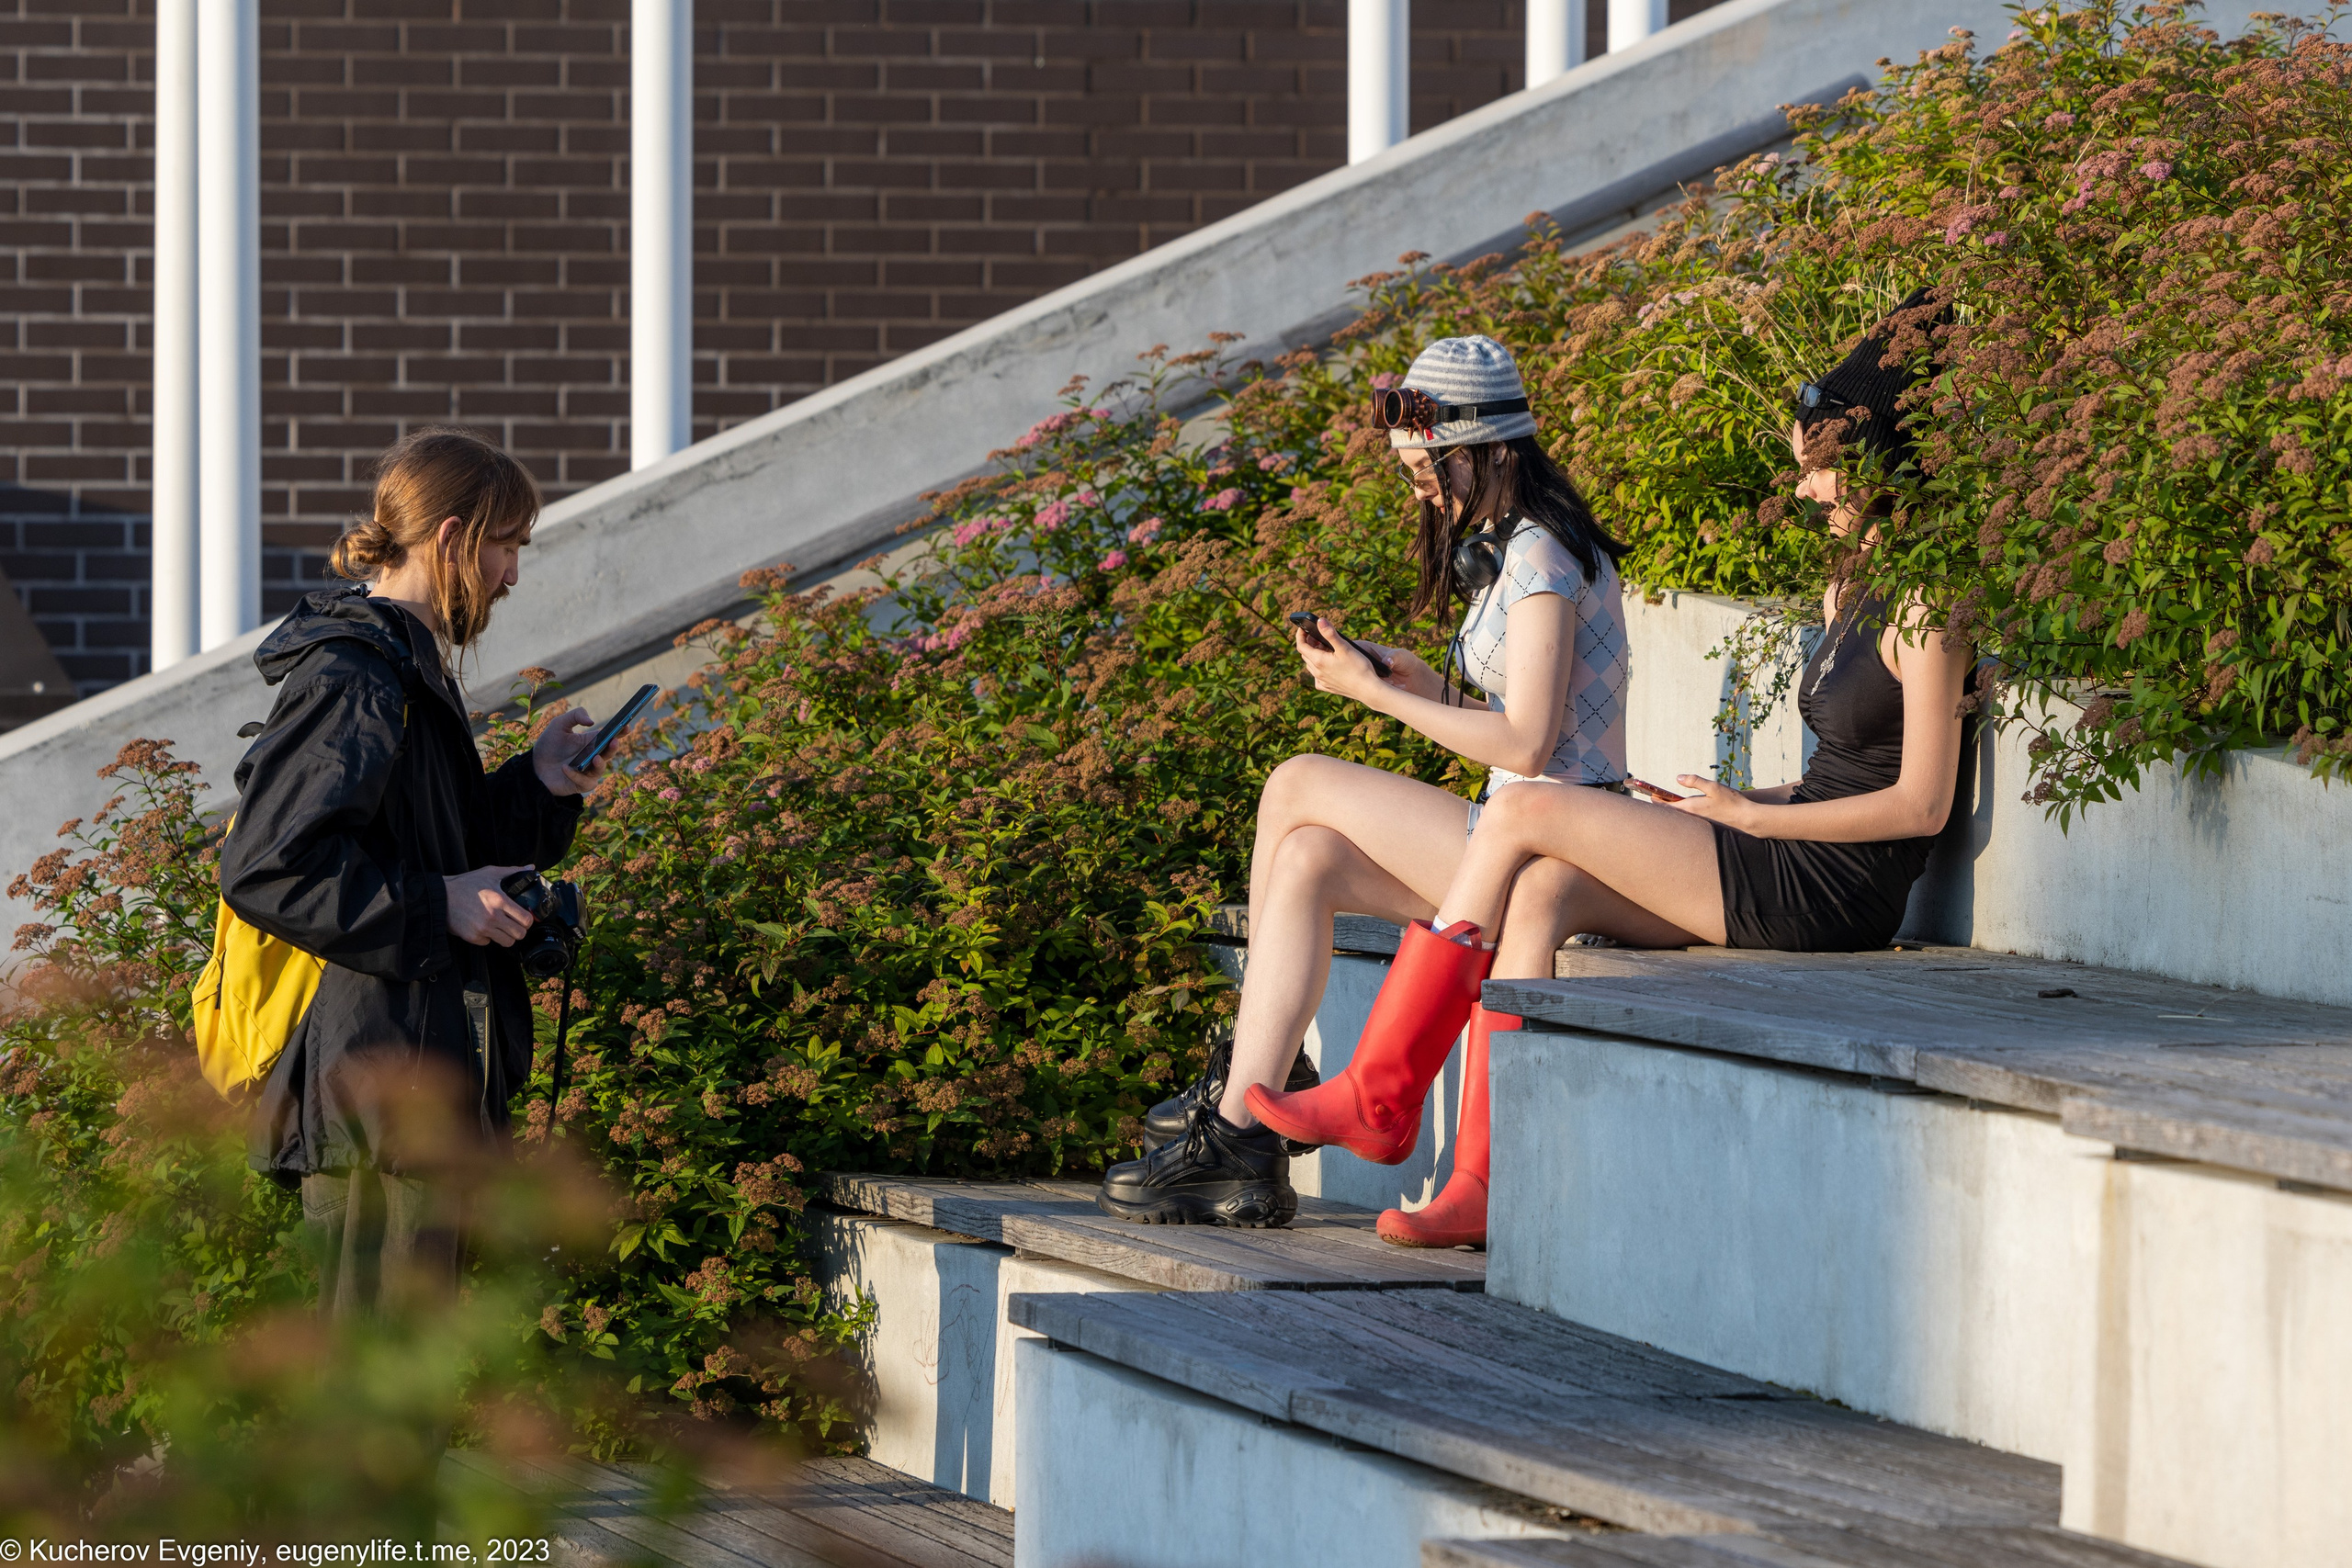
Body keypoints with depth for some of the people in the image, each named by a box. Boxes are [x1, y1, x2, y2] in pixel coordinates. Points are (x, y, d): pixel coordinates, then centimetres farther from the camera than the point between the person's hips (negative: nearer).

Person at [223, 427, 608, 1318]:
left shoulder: (407, 668, 19)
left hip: (419, 1090, 11)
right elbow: (264, 869, -21)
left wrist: (538, 786, 12)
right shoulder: (352, 679, -14)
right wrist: (437, 908, -18)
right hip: (372, 1084, -11)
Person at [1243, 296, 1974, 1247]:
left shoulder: (1924, 606, -11)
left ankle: (1381, 1096, -7)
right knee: (1540, 892, -12)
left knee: (1523, 817, -11)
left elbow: (1922, 804, -15)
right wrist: (1746, 806, 7)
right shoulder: (1853, 591, 19)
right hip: (1790, 880, 9)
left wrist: (1751, 815, -9)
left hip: (1827, 889, -9)